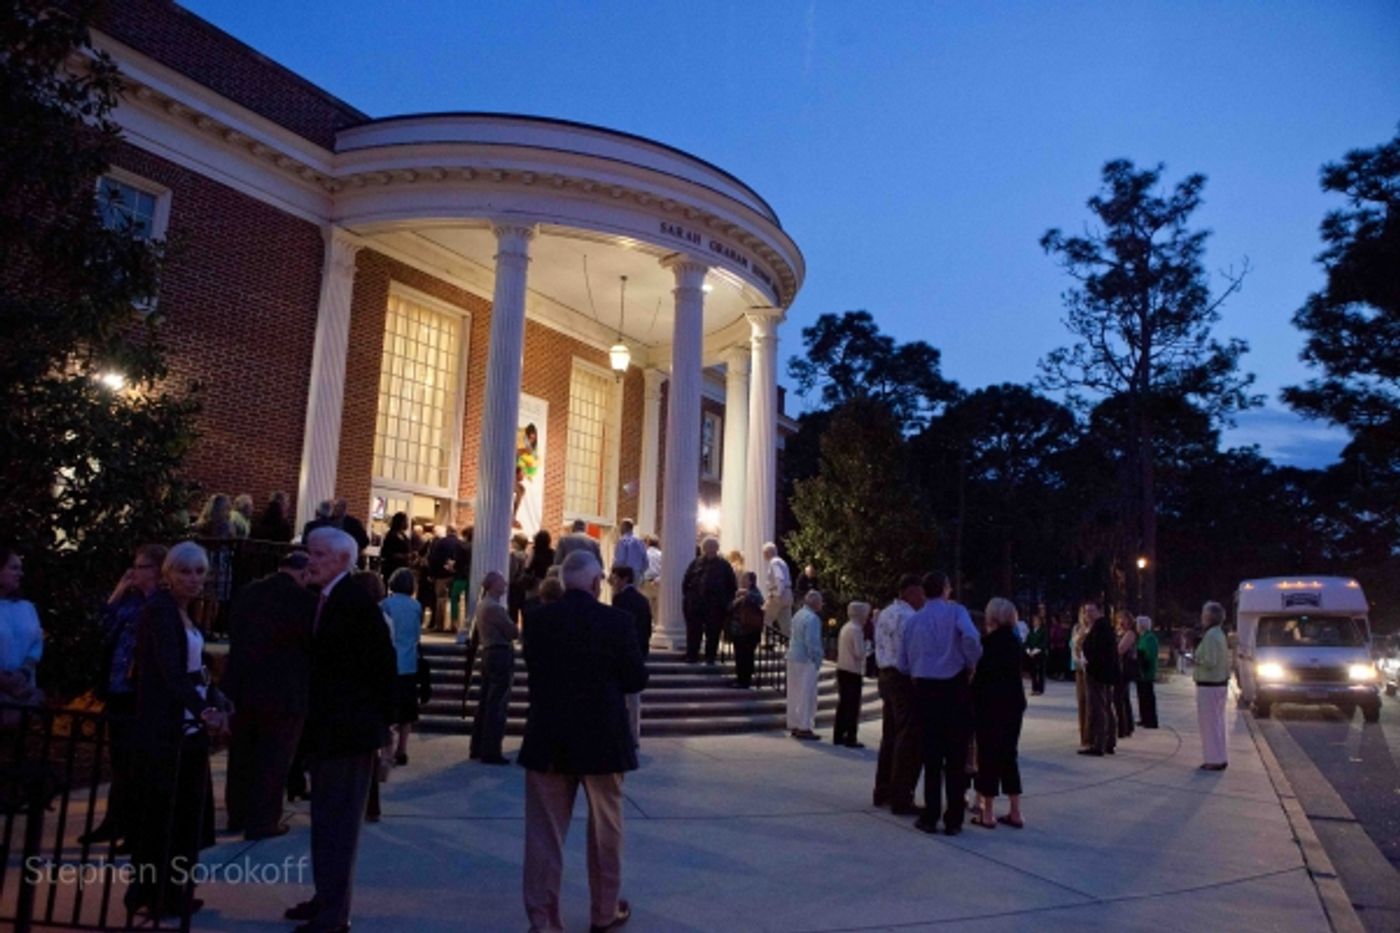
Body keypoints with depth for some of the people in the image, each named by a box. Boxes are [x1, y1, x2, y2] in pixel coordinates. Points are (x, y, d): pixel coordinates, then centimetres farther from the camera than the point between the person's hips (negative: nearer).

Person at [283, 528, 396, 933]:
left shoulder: (357, 602, -16)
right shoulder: (324, 600, 12)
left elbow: (383, 664, -17)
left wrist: (380, 721, -12)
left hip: (350, 730, -10)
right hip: (326, 728, 10)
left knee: (339, 822, -1)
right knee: (325, 819, 19)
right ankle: (327, 897, 33)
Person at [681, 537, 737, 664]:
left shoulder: (724, 565, 7)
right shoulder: (696, 563, 10)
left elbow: (733, 586, 6)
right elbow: (686, 582, 13)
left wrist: (728, 601, -2)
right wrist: (687, 597, 3)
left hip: (715, 606, -1)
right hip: (695, 604, 1)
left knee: (713, 633, 2)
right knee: (693, 631, 3)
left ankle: (710, 657, 11)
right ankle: (691, 655, 10)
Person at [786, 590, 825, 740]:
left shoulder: (798, 614, 13)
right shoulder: (812, 618, -16)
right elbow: (812, 642, -20)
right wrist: (817, 660, -13)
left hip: (793, 658, 9)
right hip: (806, 660, -9)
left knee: (794, 694, 14)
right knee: (807, 695, -2)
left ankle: (793, 725, 21)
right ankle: (804, 727, 1)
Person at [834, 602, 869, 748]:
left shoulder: (845, 628, 12)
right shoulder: (856, 630, -16)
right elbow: (860, 653, -19)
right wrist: (868, 649, 0)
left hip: (842, 669, 9)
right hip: (853, 672, -9)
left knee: (843, 704, 14)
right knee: (853, 707, -2)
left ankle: (838, 736, 20)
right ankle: (850, 739, 2)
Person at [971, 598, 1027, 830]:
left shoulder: (988, 642, -12)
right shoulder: (1014, 641, 8)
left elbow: (981, 676, -12)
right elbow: (1013, 673, 13)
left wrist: (973, 701, -3)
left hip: (991, 704, -6)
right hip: (1014, 702, 6)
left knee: (988, 756, 0)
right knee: (1008, 756, 12)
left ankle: (987, 813, 3)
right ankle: (1015, 813, 13)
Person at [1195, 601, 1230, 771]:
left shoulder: (1210, 636, -19)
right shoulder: (1219, 634, 14)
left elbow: (1210, 662, -24)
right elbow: (1226, 661, 20)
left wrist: (1197, 660, -8)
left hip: (1209, 686, -10)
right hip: (1220, 684, 10)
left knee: (1209, 724, -4)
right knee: (1217, 723, 15)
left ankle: (1215, 760, 0)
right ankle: (1220, 758, 21)